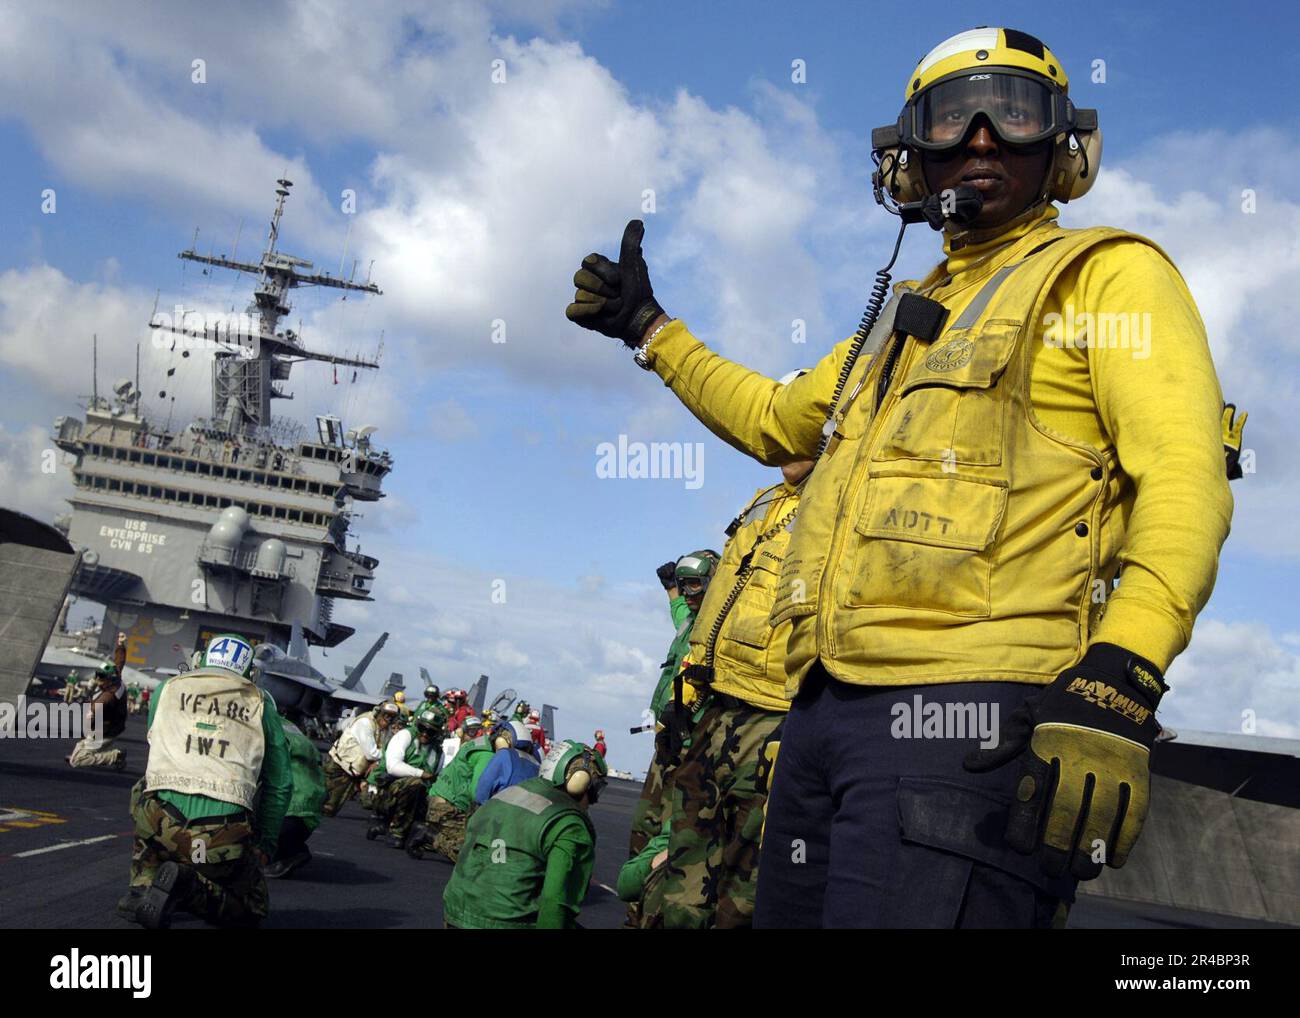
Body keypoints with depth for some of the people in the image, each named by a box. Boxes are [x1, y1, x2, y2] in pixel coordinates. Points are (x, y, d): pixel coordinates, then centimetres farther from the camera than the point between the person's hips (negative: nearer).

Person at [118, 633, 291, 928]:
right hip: (226, 835, -1)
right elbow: (280, 784, 16)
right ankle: (189, 889, -9)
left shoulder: (168, 688, 20)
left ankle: (143, 883, 12)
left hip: (163, 825, 1)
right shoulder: (260, 702, 17)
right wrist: (266, 844, 25)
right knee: (251, 909, 22)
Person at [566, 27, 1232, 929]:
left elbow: (1184, 476, -8)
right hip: (827, 707, 8)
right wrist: (649, 328, 42)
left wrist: (1120, 681, -23)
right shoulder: (903, 317, 28)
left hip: (966, 714, -7)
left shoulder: (1108, 273, 6)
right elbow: (778, 421, 42)